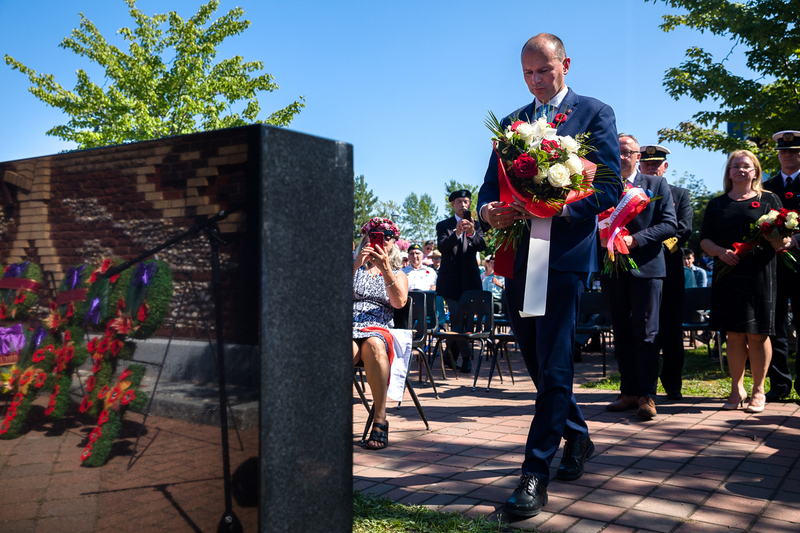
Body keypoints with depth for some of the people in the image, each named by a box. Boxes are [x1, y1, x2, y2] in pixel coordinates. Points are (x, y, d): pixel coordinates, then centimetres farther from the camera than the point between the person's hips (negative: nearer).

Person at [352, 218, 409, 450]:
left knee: (373, 345, -39)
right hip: (347, 326, 0)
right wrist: (356, 266, -5)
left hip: (378, 328, 0)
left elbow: (399, 302, 1)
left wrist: (385, 269, -10)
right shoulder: (353, 267, 24)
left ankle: (380, 419, -36)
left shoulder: (398, 274, 24)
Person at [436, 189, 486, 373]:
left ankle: (451, 353, 23)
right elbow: (442, 247, -12)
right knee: (457, 318, -7)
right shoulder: (443, 225, 5)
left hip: (469, 279, 2)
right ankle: (466, 357, 4)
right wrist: (457, 233, -30)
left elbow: (481, 247, -10)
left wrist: (472, 233, -31)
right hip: (450, 278, -1)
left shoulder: (476, 225, 8)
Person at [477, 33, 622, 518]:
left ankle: (536, 474, -1)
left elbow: (610, 187, -5)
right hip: (518, 255, 6)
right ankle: (578, 438, 35)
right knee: (539, 363, 14)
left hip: (565, 254, -6)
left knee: (553, 366, -7)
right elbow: (491, 183, 15)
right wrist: (489, 210, -9)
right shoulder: (512, 122, 19)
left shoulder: (595, 113, 4)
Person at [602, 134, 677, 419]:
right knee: (621, 332, 8)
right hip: (612, 268, 3)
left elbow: (670, 224, -3)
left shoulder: (657, 185, 5)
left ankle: (647, 394, 0)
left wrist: (635, 239, -15)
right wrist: (605, 240, -13)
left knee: (645, 332, -4)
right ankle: (629, 391, 15)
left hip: (646, 267, -3)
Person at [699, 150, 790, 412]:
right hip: (727, 275, 2)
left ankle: (758, 390, 11)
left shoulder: (769, 200, 9)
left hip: (759, 275, -2)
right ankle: (736, 389, 13)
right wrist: (720, 251, -10)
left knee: (757, 334, -1)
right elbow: (704, 239, 9)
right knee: (734, 334, 4)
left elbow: (784, 238, 5)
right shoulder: (716, 204, 15)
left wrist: (780, 241, -18)